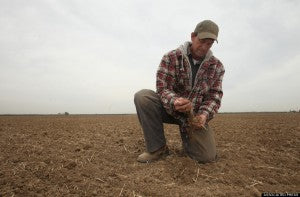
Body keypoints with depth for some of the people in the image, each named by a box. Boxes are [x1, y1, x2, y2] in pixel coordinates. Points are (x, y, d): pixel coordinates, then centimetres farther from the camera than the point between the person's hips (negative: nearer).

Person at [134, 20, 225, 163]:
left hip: (196, 114, 2)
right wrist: (174, 101, -39)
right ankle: (157, 148, -15)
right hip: (170, 108, -1)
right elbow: (163, 88, -17)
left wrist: (204, 114, -23)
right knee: (142, 96, -29)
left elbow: (215, 96, -3)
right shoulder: (171, 57, -10)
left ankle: (187, 133, 22)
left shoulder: (217, 66, -1)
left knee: (207, 156, -14)